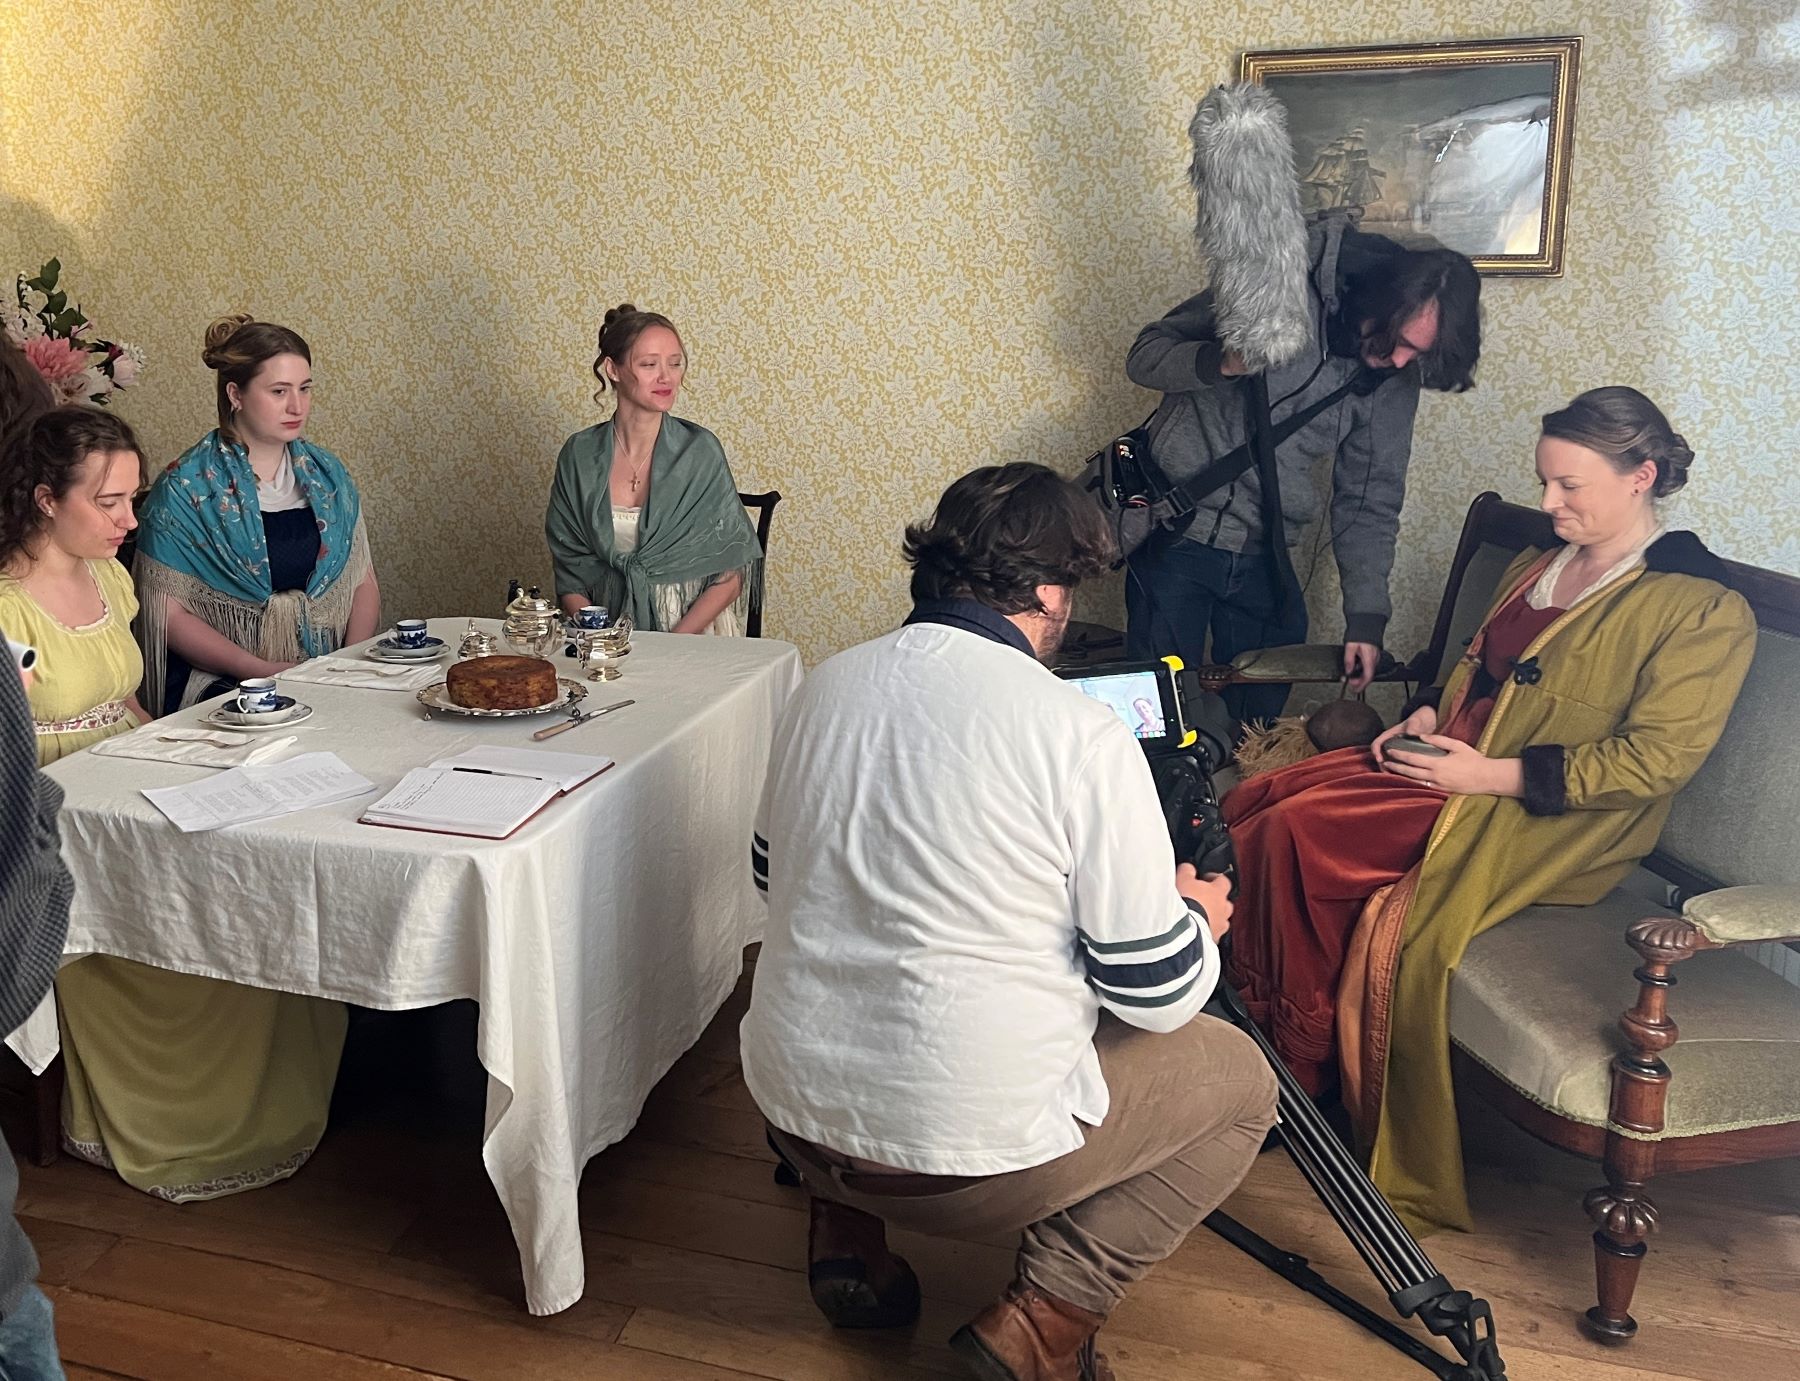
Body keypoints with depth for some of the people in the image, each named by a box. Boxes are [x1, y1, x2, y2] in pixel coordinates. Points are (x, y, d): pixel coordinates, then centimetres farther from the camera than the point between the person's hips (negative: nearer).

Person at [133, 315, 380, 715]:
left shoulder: (327, 475, 12)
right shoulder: (185, 489, -3)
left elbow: (363, 581, 13)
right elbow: (167, 611, -5)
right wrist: (262, 670, -15)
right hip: (221, 685, -5)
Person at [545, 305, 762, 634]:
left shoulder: (700, 451, -3)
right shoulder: (579, 454, 3)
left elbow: (730, 575, -3)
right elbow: (569, 569, 6)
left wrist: (672, 645, -14)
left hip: (691, 637, -2)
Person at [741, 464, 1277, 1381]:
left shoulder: (823, 687, -1)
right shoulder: (1083, 735, -18)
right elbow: (1157, 994, -11)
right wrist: (1199, 918, 11)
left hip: (789, 1107, 6)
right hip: (971, 1154, -5)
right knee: (1238, 1080, 15)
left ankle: (847, 1234, 21)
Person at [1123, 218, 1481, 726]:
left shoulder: (1395, 381, -1)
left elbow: (1369, 502, 6)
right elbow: (1145, 357, -7)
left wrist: (1366, 618, 1)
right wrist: (1221, 362, -28)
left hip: (1266, 560, 4)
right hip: (1176, 537, -3)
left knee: (1259, 719, 8)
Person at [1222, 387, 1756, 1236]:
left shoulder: (1704, 610, -8)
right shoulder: (1538, 569, 16)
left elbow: (1655, 759, -15)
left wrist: (1492, 774, -19)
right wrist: (1427, 717, 4)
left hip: (1552, 823, -7)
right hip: (1457, 770, 8)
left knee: (1396, 925, -30)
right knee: (1271, 812, -15)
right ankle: (1285, 1050, -7)